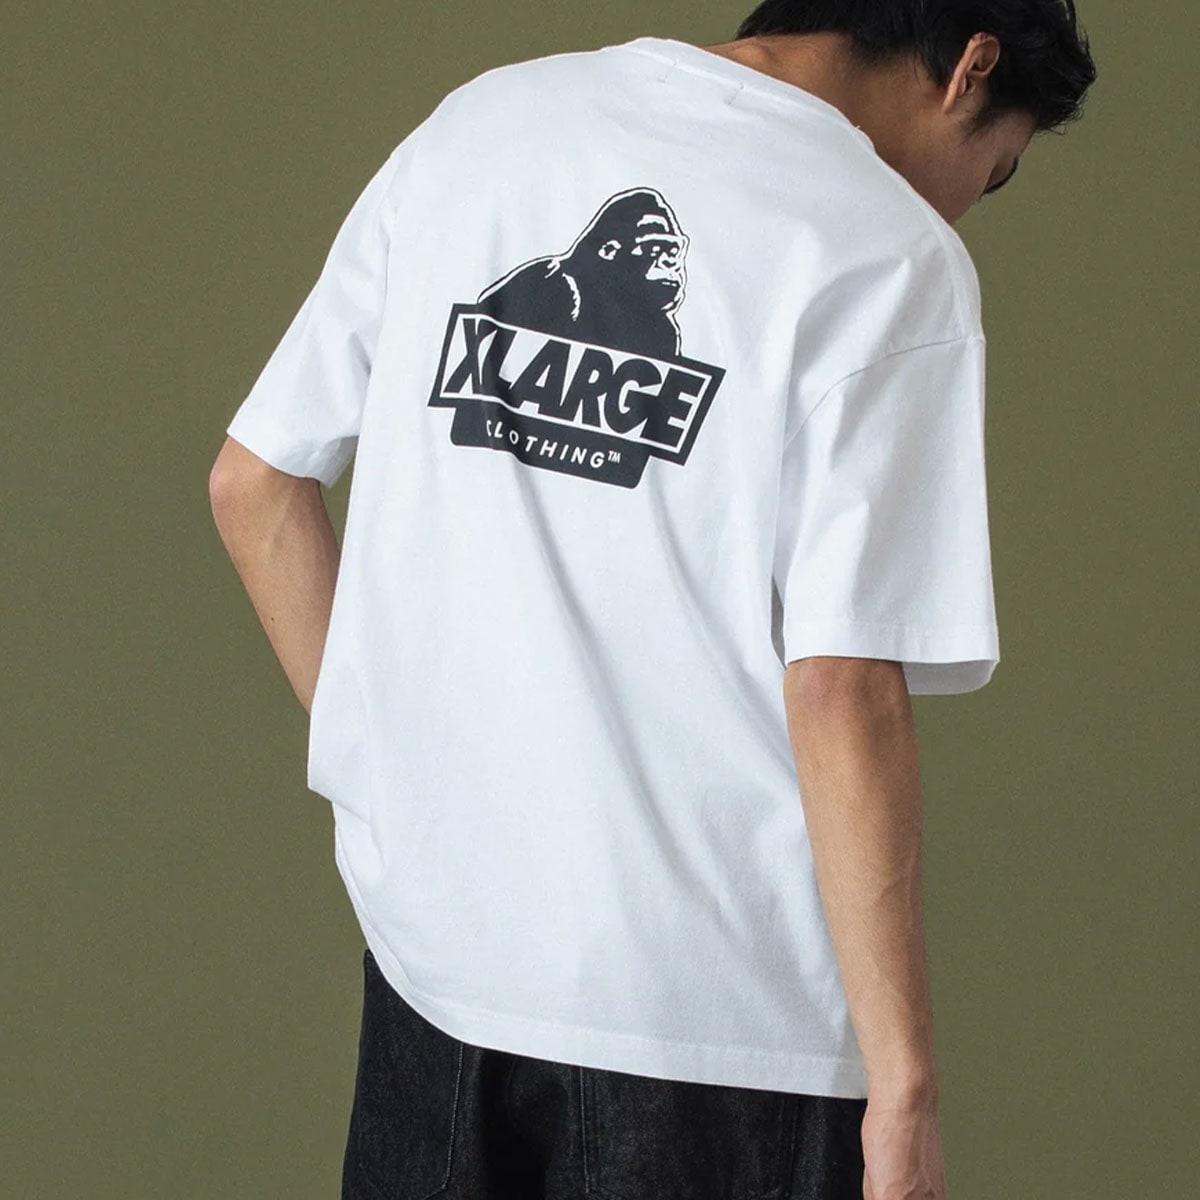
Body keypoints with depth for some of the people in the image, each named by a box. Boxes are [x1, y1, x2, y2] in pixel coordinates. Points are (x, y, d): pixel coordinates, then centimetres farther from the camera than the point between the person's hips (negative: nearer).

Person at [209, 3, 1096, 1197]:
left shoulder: (479, 120, 5)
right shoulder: (893, 257, -11)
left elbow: (252, 486, 9)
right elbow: (842, 695, -18)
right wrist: (904, 1084, -12)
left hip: (428, 941, 5)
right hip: (720, 1005, -5)